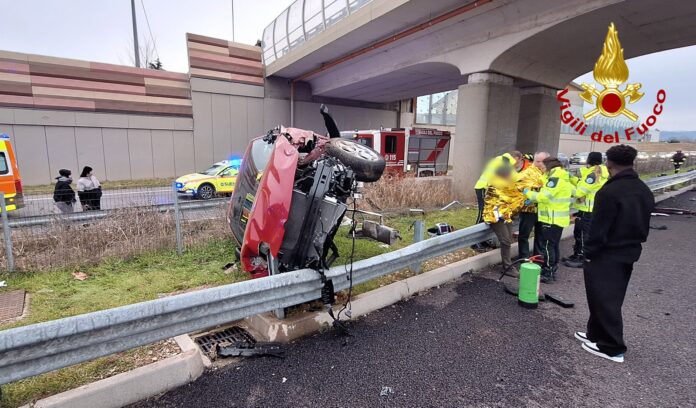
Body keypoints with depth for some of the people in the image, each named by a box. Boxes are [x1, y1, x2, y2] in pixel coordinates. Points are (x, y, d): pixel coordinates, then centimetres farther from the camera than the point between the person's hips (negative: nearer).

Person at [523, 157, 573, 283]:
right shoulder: (564, 178, 16)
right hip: (558, 218, 10)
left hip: (552, 219, -10)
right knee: (553, 246, 16)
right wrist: (533, 199, 7)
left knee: (546, 246, -4)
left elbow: (544, 196, -21)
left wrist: (529, 193, -6)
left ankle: (547, 274, 1)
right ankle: (552, 272, 24)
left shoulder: (555, 178, -16)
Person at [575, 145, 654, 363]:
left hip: (606, 255, -9)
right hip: (630, 253, 9)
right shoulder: (645, 191, 7)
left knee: (604, 300, 3)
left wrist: (589, 252, -11)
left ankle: (612, 348, 12)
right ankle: (596, 334, 32)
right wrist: (634, 244, 21)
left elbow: (598, 228, -21)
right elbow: (644, 225, 14)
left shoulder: (609, 192, -22)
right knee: (611, 299, 18)